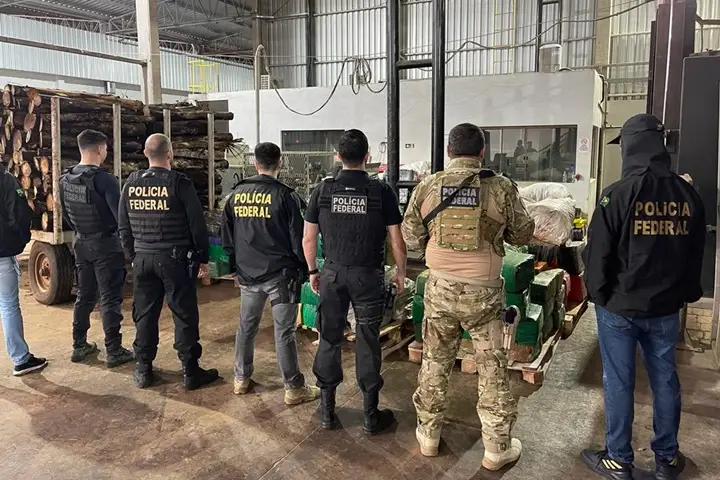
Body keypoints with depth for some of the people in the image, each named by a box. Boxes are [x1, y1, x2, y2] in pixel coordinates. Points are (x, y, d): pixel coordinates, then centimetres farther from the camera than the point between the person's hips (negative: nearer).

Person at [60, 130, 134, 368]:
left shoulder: (65, 180, 4)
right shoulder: (103, 179, -19)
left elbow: (66, 214, 15)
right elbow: (120, 215, -19)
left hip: (81, 244, 7)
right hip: (106, 244, -7)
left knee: (84, 295, 17)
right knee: (110, 299, 0)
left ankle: (79, 346, 26)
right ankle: (113, 351, 6)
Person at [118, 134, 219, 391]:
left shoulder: (131, 184, 5)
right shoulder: (180, 183, -10)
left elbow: (124, 227, 11)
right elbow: (197, 225, -8)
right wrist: (203, 258, 1)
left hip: (143, 259, 5)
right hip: (175, 259, -4)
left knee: (145, 314, 13)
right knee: (185, 315, 3)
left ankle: (143, 370, 21)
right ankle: (191, 372, 9)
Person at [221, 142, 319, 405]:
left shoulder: (236, 195, 4)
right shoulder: (285, 195, -12)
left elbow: (227, 237, 11)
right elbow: (298, 238, -10)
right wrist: (303, 269, 3)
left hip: (248, 273, 5)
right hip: (280, 274, -5)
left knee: (246, 326, 18)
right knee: (284, 332, 1)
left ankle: (241, 379, 29)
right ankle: (294, 389, 10)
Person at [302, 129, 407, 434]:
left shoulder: (323, 191, -3)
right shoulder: (381, 192, -8)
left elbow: (308, 239, 1)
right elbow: (396, 241, -5)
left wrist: (313, 271, 15)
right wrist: (400, 273, 10)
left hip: (332, 274, 2)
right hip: (368, 276, -2)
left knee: (329, 340, 12)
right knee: (367, 344, 7)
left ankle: (327, 411, 24)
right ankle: (371, 415, 18)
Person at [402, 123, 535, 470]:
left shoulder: (427, 187, -3)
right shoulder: (502, 187, -9)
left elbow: (411, 238, 4)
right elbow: (523, 235, 2)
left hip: (440, 287, 2)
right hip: (483, 291, -2)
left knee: (435, 361, 17)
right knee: (492, 368, 12)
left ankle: (428, 435, 32)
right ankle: (497, 448, 24)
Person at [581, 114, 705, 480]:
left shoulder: (619, 194, -16)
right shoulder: (688, 195, 2)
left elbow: (598, 252, -13)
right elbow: (695, 253, 10)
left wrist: (598, 293, 1)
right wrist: (686, 294, 20)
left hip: (620, 305, -5)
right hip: (665, 306, 5)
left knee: (618, 382, 6)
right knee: (665, 379, 16)